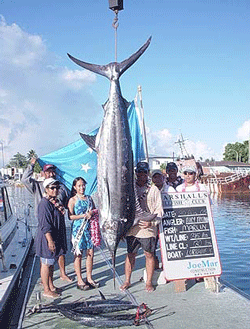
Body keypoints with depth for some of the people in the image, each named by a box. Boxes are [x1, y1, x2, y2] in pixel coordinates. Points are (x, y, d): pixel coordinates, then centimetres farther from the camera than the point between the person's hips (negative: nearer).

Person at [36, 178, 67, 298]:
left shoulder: (56, 202, 12)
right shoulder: (44, 204, -18)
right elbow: (45, 225, -22)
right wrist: (50, 241, -25)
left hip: (56, 238, 9)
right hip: (47, 239, -9)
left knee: (52, 263, 18)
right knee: (46, 264, 1)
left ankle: (51, 286, 29)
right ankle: (46, 290, 10)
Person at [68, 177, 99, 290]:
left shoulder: (89, 198, 12)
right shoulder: (72, 200, -2)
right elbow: (70, 216, -10)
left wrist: (92, 213, -4)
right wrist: (84, 215, -16)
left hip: (89, 228, 5)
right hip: (78, 229, -5)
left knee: (90, 253, 6)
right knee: (78, 255, 1)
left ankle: (89, 278, 19)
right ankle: (79, 280, 10)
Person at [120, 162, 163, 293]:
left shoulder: (154, 190, 3)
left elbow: (159, 211, 0)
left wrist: (151, 222, -15)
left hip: (148, 229, -1)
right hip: (132, 228, 1)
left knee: (149, 255, 7)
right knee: (130, 254, 8)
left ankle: (149, 282, 19)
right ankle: (127, 281, 21)